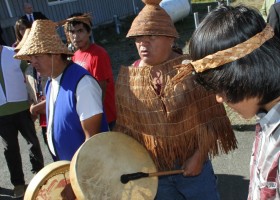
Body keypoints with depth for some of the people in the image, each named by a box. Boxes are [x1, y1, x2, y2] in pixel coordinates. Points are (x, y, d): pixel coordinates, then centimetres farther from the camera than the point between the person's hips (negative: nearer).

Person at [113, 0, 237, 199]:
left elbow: (211, 120, -9)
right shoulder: (127, 79, -6)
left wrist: (199, 156, -12)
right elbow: (125, 126, 0)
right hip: (153, 170, 2)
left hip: (193, 163, -1)